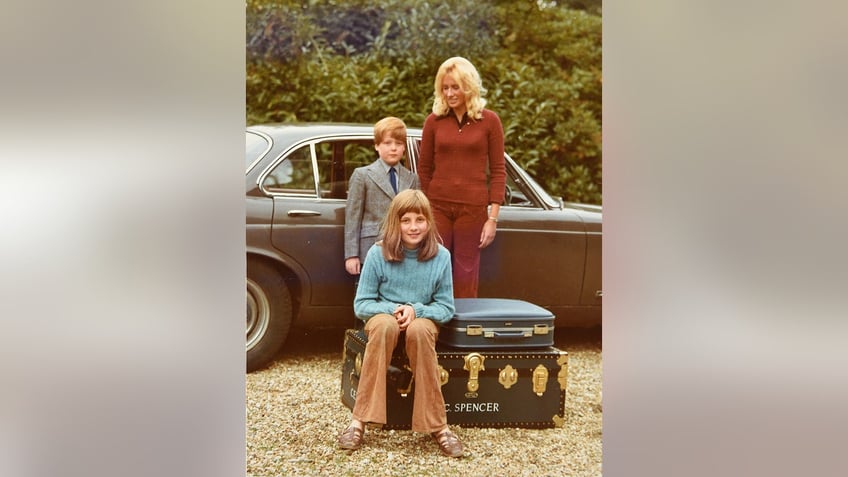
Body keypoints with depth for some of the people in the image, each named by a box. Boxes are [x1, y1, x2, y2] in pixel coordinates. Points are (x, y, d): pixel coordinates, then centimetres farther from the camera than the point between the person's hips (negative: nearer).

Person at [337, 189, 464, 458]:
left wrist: (415, 310, -21)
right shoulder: (378, 254, -10)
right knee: (384, 326, -38)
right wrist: (392, 310, -23)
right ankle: (360, 421, -33)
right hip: (384, 315, 0)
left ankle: (437, 426, -30)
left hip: (423, 319, 0)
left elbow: (446, 307, -2)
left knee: (420, 330, -38)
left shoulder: (440, 256, -8)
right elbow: (361, 305, -5)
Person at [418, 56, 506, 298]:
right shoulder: (434, 121, 4)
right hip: (437, 207, 1)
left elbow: (498, 171, 0)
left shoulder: (489, 121, 0)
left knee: (465, 278, 5)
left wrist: (493, 218, -5)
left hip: (473, 209, -1)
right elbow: (424, 170, 9)